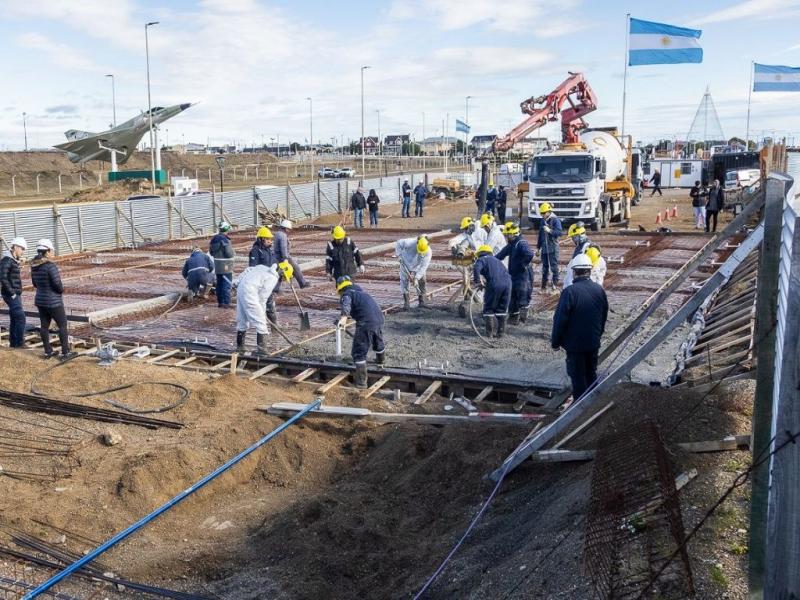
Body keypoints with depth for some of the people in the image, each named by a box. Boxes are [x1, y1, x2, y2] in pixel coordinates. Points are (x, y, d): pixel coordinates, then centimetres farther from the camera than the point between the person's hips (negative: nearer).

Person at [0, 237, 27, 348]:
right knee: (21, 318, -10)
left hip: (16, 294, 9)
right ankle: (19, 343, -7)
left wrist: (17, 293, 12)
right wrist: (12, 293, -18)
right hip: (11, 295, -9)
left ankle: (13, 342, 18)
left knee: (14, 318, 12)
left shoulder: (13, 261, 14)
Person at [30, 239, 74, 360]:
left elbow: (35, 284, 13)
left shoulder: (34, 266, 4)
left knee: (44, 326, 12)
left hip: (40, 300, 8)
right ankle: (65, 353, 4)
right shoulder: (50, 265, -21)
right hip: (53, 301, -8)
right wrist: (61, 290, -1)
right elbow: (57, 283, -21)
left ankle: (47, 351, 20)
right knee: (62, 325, 2)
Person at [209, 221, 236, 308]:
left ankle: (220, 302, 20)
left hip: (217, 266, 8)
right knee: (227, 284, -3)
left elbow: (211, 252, 16)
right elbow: (229, 253, -21)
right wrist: (234, 253, -1)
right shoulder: (225, 239, -19)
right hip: (226, 266, -8)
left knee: (219, 284, 14)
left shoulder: (214, 239, 8)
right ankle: (226, 303, -3)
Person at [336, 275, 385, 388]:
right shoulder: (360, 292, 29)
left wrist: (344, 317, -42)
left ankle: (361, 382, -8)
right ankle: (380, 360, 64)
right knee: (378, 342, 35)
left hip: (366, 322, -8)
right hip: (379, 318, 8)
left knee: (359, 352, -2)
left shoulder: (346, 295, 3)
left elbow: (346, 305, -23)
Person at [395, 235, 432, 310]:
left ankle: (422, 301, 15)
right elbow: (399, 243, -15)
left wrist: (416, 278, -33)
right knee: (404, 281, -8)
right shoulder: (409, 243, -35)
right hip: (405, 265, -1)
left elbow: (423, 267, -29)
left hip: (418, 268, 1)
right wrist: (398, 254, -18)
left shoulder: (428, 252, -30)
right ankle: (406, 303, -5)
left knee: (421, 282, 0)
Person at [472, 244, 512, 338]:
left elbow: (476, 268, -8)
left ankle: (490, 332, 9)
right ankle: (501, 332, 18)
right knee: (502, 309, 17)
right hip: (507, 282, 5)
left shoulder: (481, 260, 16)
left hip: (494, 284, -5)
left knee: (489, 308, 9)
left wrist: (477, 282, -6)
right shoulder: (496, 260, 34)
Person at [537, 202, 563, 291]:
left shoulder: (555, 220, -8)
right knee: (545, 266, 11)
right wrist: (538, 247, 21)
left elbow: (560, 232, -16)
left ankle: (555, 283, -1)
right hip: (544, 248, 6)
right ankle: (543, 285, 17)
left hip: (553, 248, -6)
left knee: (554, 266, -5)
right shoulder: (543, 221, 13)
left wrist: (550, 231, -29)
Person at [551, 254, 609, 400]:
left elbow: (560, 320, -18)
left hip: (575, 344, -5)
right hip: (593, 342, 6)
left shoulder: (569, 292, -21)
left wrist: (555, 342, -6)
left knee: (578, 377, 5)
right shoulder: (599, 290, -2)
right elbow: (604, 316, 9)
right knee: (591, 374, 20)